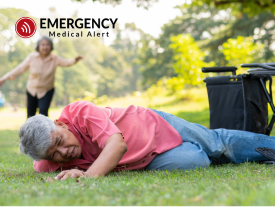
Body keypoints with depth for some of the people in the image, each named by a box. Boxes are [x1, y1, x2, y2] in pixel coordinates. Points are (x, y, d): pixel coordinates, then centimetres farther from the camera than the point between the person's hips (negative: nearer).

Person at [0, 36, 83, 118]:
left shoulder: (55, 59, -13)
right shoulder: (32, 57, -13)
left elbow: (66, 62, -27)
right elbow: (20, 69, -7)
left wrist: (75, 60, -51)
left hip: (47, 91, -1)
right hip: (32, 90, 2)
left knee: (43, 112, -20)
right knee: (30, 114, 11)